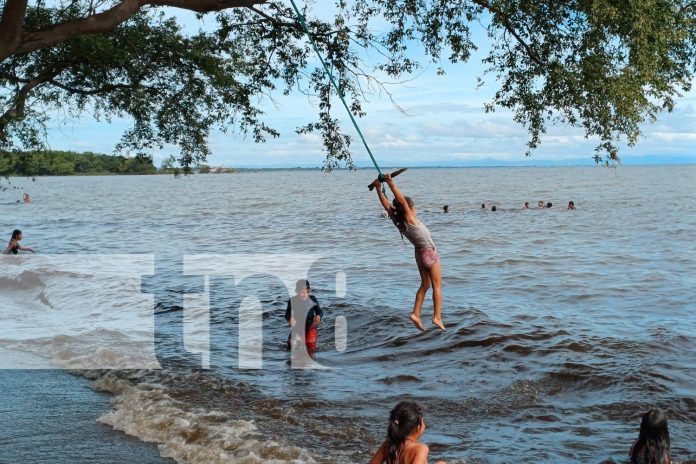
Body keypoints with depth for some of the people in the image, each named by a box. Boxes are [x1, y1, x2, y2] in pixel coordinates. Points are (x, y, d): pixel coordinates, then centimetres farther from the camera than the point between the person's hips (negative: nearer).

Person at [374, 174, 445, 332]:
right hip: (430, 254, -7)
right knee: (437, 286, 3)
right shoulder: (410, 219, -26)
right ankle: (437, 317, 1)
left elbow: (387, 204, -9)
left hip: (419, 253, 7)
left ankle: (416, 314, 10)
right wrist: (391, 184, -40)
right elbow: (401, 200, -37)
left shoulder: (397, 221, -10)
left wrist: (378, 188, -6)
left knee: (425, 285, 18)